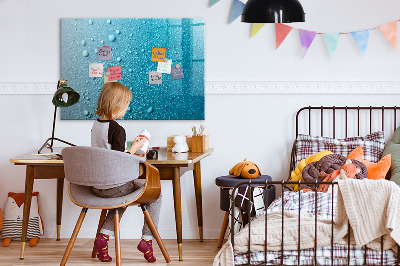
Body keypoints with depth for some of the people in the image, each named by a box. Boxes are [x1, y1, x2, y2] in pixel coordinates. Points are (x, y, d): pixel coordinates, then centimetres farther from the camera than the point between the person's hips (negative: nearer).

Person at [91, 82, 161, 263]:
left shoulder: (95, 126, 6)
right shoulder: (117, 129, -19)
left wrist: (130, 154, 19)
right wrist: (134, 148, -7)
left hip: (97, 186, 8)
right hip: (114, 186, -8)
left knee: (123, 195, 36)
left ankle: (104, 236, 18)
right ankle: (147, 239, 9)